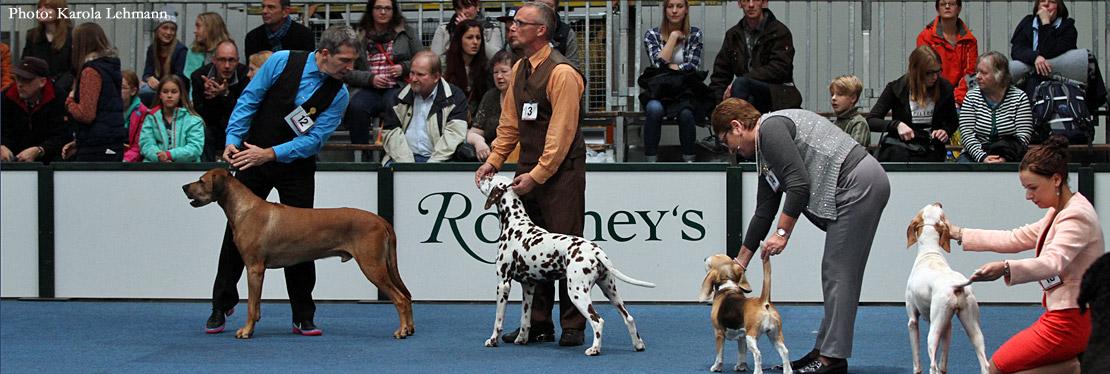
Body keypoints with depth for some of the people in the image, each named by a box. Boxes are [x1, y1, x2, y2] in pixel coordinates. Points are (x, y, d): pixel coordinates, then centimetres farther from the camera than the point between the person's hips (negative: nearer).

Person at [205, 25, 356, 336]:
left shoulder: (339, 95, -10)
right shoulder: (282, 62, -12)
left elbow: (315, 138, -16)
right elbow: (249, 101, -8)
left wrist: (271, 154, -26)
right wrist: (233, 140, -18)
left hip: (297, 167, 0)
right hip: (252, 157, 0)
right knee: (237, 233, 3)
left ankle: (303, 317, 7)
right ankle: (221, 307, 15)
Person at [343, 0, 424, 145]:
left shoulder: (407, 32, 14)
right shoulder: (358, 36, 13)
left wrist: (404, 68, -1)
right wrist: (370, 78, -7)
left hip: (397, 88, -1)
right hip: (368, 89, 1)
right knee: (356, 107, -33)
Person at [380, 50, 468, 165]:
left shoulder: (454, 97, 4)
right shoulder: (402, 96, 15)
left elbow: (454, 134, -8)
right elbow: (391, 131, 7)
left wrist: (431, 165, -18)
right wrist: (406, 163, -9)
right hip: (402, 159, 2)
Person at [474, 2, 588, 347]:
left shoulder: (561, 73, -15)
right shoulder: (519, 69, 12)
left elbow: (561, 133, -17)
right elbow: (510, 122, 20)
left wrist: (537, 175, -18)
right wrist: (494, 160, 9)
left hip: (560, 172, -8)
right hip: (528, 169, 8)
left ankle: (573, 327, 0)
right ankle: (538, 325, 16)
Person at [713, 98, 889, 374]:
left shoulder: (771, 127, -8)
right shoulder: (765, 154, 22)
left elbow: (799, 184, -17)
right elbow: (763, 213, 27)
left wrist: (782, 233, -11)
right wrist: (740, 263, 31)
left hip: (858, 183, -10)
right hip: (868, 185, 10)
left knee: (838, 273, -8)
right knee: (839, 274, 12)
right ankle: (826, 351, 16)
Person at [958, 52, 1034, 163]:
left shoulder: (1019, 98, 1)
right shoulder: (972, 97, 6)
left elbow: (1023, 136, -5)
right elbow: (966, 133, -3)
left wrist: (1004, 158, -21)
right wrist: (982, 157, -20)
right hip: (975, 155, 1)